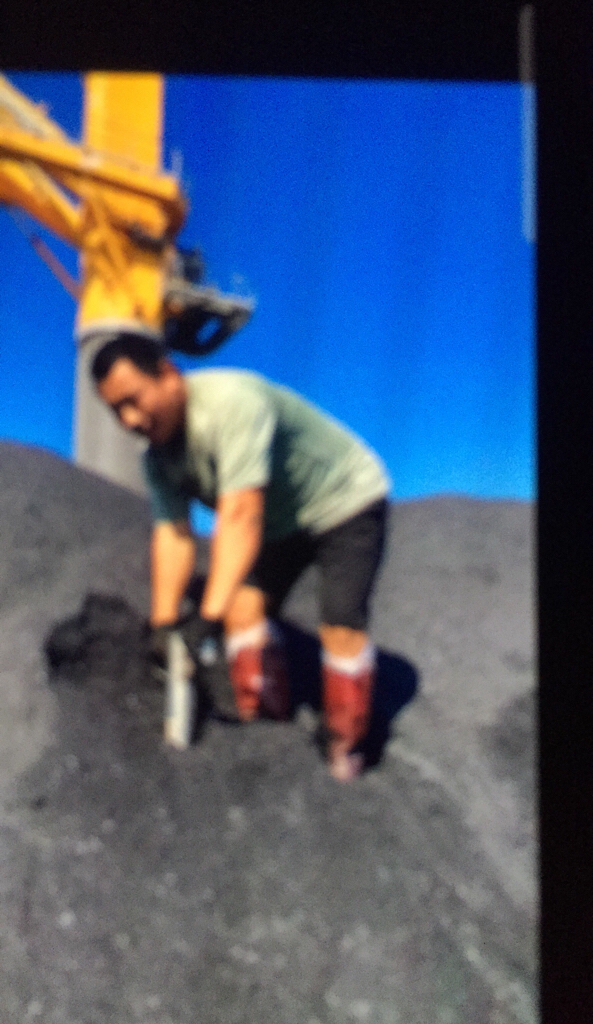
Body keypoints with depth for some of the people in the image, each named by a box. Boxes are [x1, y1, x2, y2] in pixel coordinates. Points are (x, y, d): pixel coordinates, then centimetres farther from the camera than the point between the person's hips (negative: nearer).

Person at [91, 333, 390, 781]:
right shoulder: (159, 457, -9)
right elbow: (172, 535, -10)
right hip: (279, 522, 8)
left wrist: (211, 614, -45)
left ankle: (347, 748, 0)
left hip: (347, 502, -7)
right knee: (244, 605, -11)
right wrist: (164, 624, -19)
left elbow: (240, 514, -42)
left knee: (341, 625, -17)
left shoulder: (233, 400, -36)